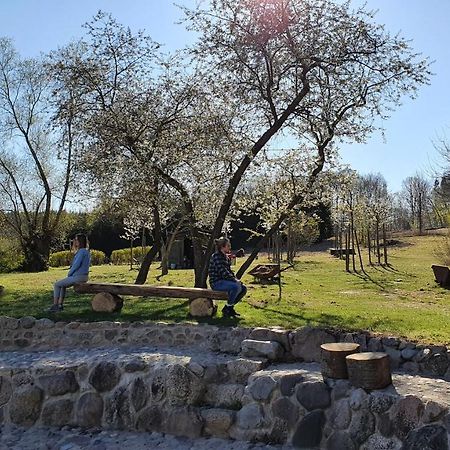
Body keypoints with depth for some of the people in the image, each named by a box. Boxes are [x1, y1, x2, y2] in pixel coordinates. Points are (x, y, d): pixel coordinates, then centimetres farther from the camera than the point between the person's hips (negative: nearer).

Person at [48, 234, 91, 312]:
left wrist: (69, 274, -6)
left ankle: (55, 305, 8)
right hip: (84, 276, 10)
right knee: (63, 285, 26)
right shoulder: (87, 251, 14)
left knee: (57, 285, 3)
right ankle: (60, 305, 23)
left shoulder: (81, 251, -16)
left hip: (78, 276, -10)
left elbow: (76, 265, -21)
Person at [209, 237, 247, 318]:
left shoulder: (225, 257, 14)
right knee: (236, 286, -30)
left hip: (224, 281, 9)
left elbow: (229, 270, 18)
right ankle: (227, 309, -14)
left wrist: (235, 279, 1)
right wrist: (235, 280, -20)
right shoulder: (217, 256, -15)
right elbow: (223, 272, -22)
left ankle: (229, 307, 7)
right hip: (216, 282, -9)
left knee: (243, 288, -2)